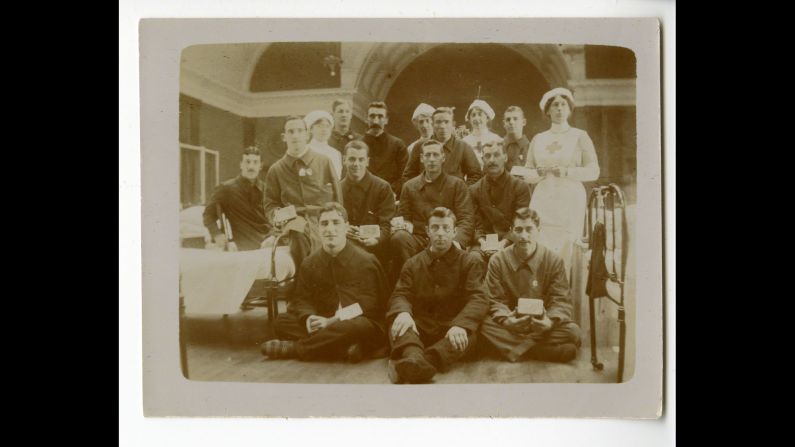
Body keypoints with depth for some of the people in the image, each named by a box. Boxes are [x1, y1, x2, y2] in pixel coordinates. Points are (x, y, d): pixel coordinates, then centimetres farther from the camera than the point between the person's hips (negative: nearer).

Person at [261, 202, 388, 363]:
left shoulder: (365, 261, -4)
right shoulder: (309, 263, 9)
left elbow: (369, 306, -11)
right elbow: (301, 299, 7)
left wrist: (330, 322, -21)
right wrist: (309, 317, -19)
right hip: (325, 325, 4)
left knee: (361, 326, -40)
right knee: (281, 322, -15)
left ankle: (294, 348, -26)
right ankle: (347, 349, -31)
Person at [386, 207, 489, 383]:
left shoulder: (470, 262, 10)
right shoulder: (413, 264, 17)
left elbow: (478, 299, -4)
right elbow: (400, 295, 4)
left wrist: (460, 324, -26)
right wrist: (403, 312, -24)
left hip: (452, 329, -2)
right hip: (421, 328, 2)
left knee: (468, 332, -35)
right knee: (397, 324, -28)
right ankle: (415, 360, -61)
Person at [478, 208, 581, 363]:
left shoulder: (554, 261, 0)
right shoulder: (497, 261, 0)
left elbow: (561, 301, -5)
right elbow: (496, 301, -3)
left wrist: (550, 322, -28)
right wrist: (506, 320, -27)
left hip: (542, 326, 0)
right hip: (512, 326, 0)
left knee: (573, 331, -29)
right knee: (485, 327, -31)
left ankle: (517, 348, -26)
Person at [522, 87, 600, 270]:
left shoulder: (579, 136, 7)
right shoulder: (538, 139, 15)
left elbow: (593, 171, -1)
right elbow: (527, 175, 14)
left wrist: (565, 171, -13)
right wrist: (541, 172, -7)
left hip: (570, 202, -2)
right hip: (542, 201, 2)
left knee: (566, 254, -7)